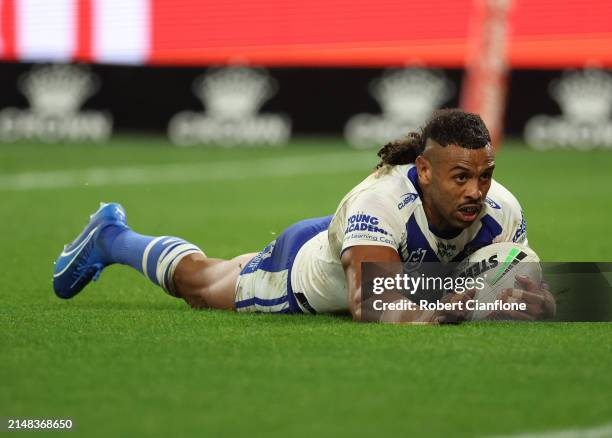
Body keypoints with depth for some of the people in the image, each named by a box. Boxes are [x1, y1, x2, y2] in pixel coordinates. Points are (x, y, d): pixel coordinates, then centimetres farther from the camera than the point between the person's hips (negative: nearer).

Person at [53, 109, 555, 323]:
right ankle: (109, 238, 55)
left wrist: (529, 298, -47)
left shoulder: (500, 210, -33)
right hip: (302, 268, -4)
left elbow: (527, 285, -23)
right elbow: (366, 303, -58)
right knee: (196, 281, 25)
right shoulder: (381, 201, -49)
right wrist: (420, 314, -76)